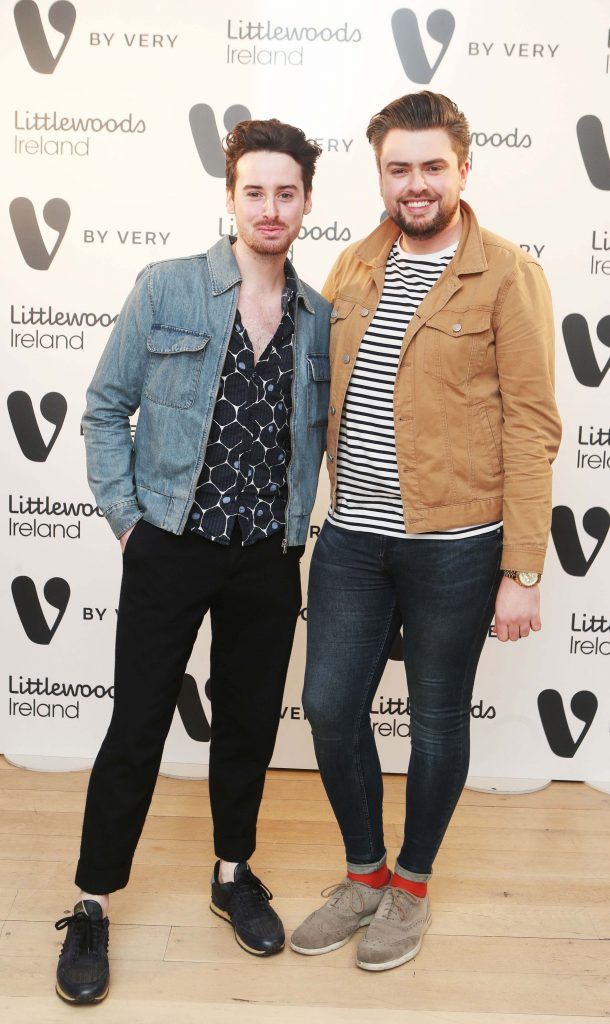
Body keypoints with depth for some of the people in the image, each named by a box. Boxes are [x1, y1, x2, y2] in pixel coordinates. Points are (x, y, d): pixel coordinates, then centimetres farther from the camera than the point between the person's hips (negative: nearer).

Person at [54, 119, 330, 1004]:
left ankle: (234, 873, 38)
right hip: (171, 548, -3)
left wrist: (299, 526, 7)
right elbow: (105, 408, -1)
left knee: (251, 722, 15)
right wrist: (125, 516, -5)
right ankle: (94, 905, 24)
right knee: (137, 729, 4)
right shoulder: (166, 289, -4)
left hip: (268, 561, 3)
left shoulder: (320, 317, 5)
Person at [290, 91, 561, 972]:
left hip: (454, 545, -5)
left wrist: (522, 570, -13)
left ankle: (411, 886, 35)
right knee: (331, 708, 10)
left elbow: (531, 428, -9)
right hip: (351, 537, 5)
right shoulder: (353, 268, 10)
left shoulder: (508, 276, -6)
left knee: (437, 722, 11)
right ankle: (364, 874, 35)